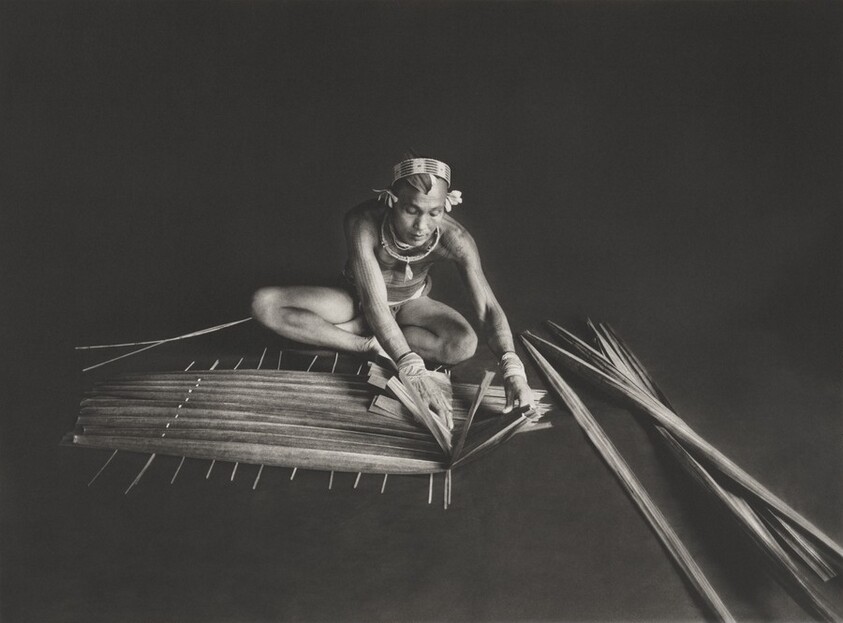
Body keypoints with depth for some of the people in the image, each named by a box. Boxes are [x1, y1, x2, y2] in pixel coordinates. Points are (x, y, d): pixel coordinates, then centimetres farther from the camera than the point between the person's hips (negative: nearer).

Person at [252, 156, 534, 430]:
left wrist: (512, 370, -51)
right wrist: (413, 370, -54)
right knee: (264, 304, -23)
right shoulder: (363, 223, -36)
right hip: (358, 300, -1)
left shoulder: (454, 238, -30)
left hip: (410, 303, 1)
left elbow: (488, 307, -33)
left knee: (464, 344, -32)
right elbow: (374, 302, -42)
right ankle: (370, 345, -21)